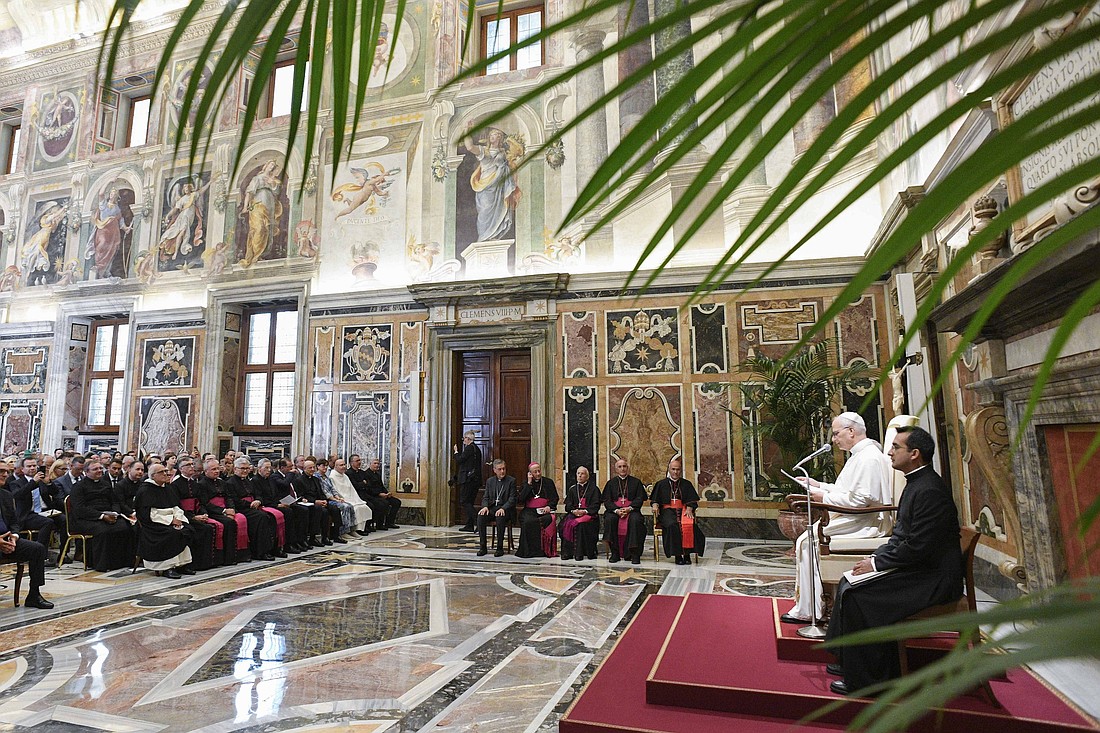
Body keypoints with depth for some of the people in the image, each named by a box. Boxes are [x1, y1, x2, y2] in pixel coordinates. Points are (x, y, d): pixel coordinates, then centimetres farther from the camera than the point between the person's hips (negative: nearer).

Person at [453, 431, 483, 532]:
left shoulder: (469, 448, -12)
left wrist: (456, 452, 1)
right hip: (476, 480, 9)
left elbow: (459, 460, -13)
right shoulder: (477, 448, 16)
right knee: (469, 502, 13)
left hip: (467, 479, -9)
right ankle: (469, 525, 15)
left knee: (464, 501, -7)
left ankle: (478, 521, -17)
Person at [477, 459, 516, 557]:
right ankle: (483, 547, -18)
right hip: (491, 508, 4)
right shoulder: (490, 481, 15)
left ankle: (500, 548, -22)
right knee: (480, 516, -26)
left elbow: (512, 499, -6)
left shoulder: (511, 481, 2)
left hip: (505, 509, -3)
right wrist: (485, 507, -11)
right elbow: (485, 497, 12)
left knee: (500, 517, -36)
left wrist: (503, 508, -22)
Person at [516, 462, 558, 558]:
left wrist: (549, 506, -10)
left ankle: (544, 550, -24)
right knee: (527, 521, -33)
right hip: (529, 511, 1)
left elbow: (555, 498, 11)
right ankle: (529, 550, -24)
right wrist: (529, 483, -1)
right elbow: (521, 500, 1)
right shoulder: (526, 484, 15)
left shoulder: (548, 482, 14)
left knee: (549, 519, -34)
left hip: (544, 511, 0)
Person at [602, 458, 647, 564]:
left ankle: (635, 554, -27)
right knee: (609, 519, -31)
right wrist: (616, 510, -13)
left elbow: (640, 499, 3)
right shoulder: (611, 483, 16)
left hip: (631, 510, -1)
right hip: (614, 510, 1)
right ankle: (615, 553, -22)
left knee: (635, 520, -34)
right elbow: (607, 500, 6)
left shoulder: (636, 482, 13)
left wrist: (629, 508, -15)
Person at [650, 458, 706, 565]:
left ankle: (687, 554, -24)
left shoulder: (687, 484, 19)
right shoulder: (661, 484, 18)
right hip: (667, 511, -1)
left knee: (690, 525, -31)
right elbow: (655, 499, 11)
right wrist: (655, 506, -11)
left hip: (683, 510, 1)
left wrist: (689, 509, -9)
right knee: (672, 525, -34)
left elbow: (692, 501, 11)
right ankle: (677, 554, -28)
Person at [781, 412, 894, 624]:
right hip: (856, 519, 11)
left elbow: (859, 499, -24)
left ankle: (807, 610, -7)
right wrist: (819, 485, 15)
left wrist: (824, 497, -15)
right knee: (807, 539, 2)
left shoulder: (869, 457, -17)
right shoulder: (861, 455, 18)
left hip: (865, 524, -11)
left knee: (807, 540, -16)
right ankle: (805, 606, 3)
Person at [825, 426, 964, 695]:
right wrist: (875, 557, 5)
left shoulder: (929, 490, -22)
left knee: (856, 595, -18)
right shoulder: (916, 484, 11)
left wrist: (877, 563, -14)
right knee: (849, 583, 8)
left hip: (933, 579, -11)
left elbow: (917, 547, -24)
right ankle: (851, 661, 18)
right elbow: (902, 536, 16)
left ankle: (865, 679, -4)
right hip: (918, 569, 11)